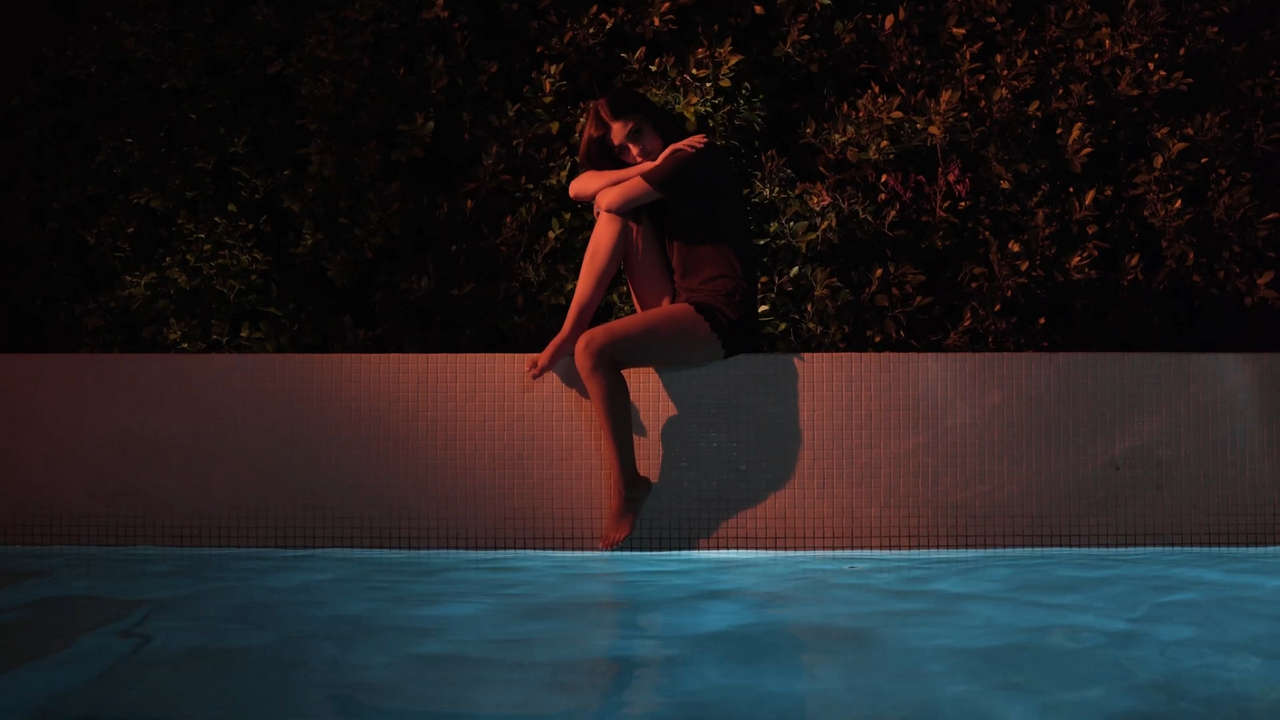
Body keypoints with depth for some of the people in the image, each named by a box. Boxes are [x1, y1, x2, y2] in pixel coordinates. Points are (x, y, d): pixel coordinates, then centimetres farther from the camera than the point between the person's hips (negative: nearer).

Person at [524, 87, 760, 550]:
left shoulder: (697, 157, -7)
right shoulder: (665, 174, 18)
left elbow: (609, 199, -14)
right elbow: (579, 188, 3)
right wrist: (651, 166, -7)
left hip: (719, 319, -9)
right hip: (677, 306, 9)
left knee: (594, 349, -25)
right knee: (621, 216, -5)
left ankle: (627, 485, -13)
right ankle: (569, 332, -7)